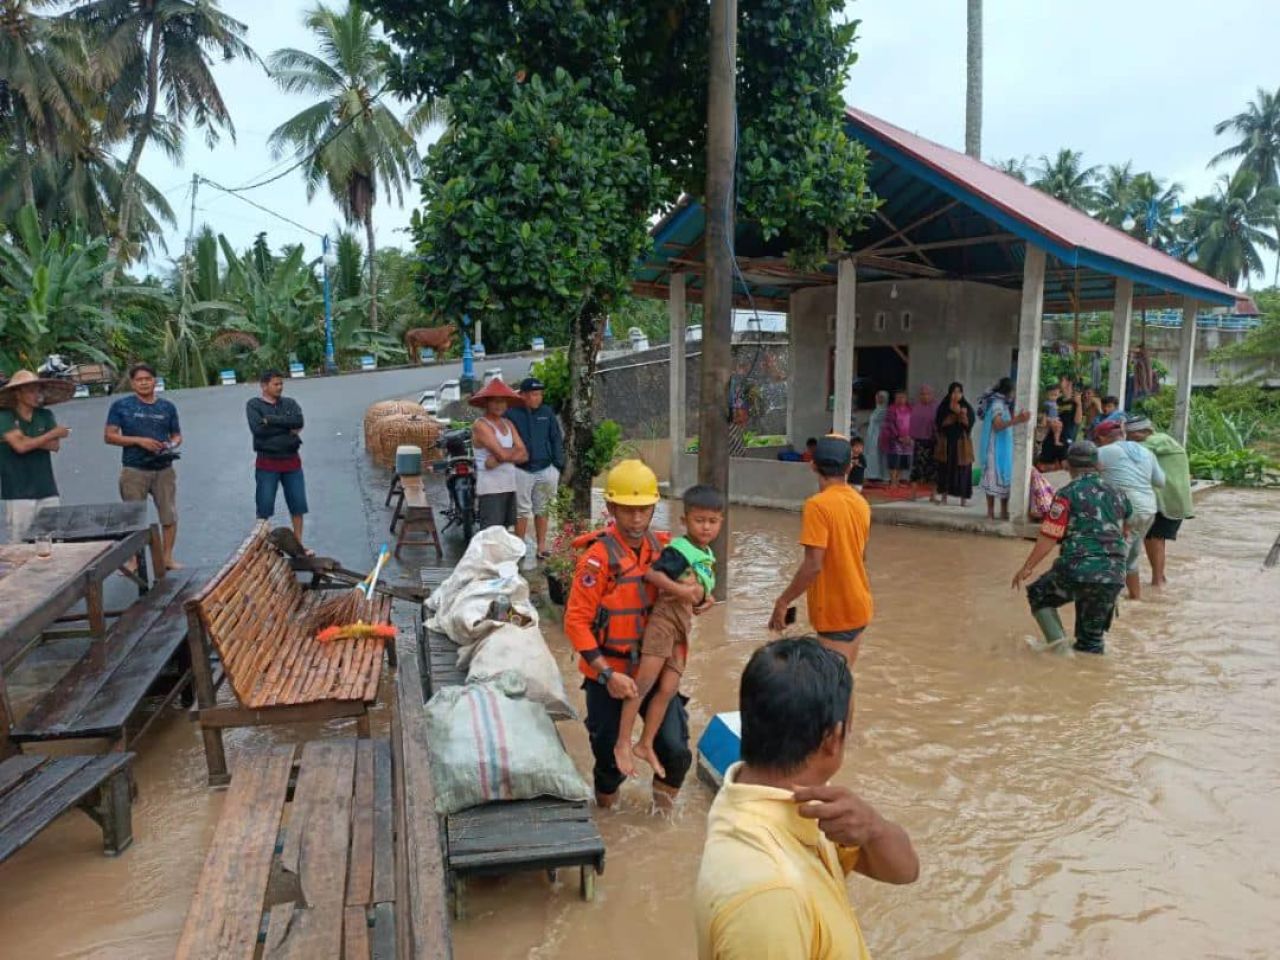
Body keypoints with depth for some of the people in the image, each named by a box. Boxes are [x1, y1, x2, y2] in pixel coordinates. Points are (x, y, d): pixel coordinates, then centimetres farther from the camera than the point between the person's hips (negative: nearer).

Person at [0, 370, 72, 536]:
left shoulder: (46, 415, 9)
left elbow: (55, 446, -1)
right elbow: (20, 446, -15)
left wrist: (29, 441, -13)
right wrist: (53, 434, -8)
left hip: (47, 491, 4)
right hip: (18, 493, -4)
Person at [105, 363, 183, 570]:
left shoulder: (167, 407, 9)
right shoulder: (121, 406, 1)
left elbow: (177, 436, 16)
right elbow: (109, 436, -3)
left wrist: (172, 444, -8)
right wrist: (139, 440, -15)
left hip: (164, 469, 3)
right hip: (134, 470, -2)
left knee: (169, 515, 4)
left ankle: (167, 558, 16)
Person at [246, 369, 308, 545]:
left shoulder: (290, 402, 8)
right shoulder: (254, 404, -1)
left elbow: (299, 421, -12)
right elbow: (258, 429, -17)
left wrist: (271, 419, -16)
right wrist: (288, 428, -13)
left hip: (291, 461, 3)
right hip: (267, 463, -3)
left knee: (298, 504, 7)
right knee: (264, 507, 1)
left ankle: (298, 543, 18)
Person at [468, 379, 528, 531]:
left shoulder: (508, 424, 14)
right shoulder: (480, 425, -8)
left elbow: (524, 455, 3)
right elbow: (502, 453, -19)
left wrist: (497, 459, -13)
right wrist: (516, 451, 1)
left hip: (510, 487, 7)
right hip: (491, 489, -7)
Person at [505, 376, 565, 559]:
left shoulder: (547, 413, 7)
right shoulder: (511, 414, -2)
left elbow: (557, 440, 11)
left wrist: (558, 465, 5)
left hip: (546, 469, 3)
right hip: (521, 470, -2)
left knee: (541, 511, 9)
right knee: (522, 511, 3)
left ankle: (541, 547, 16)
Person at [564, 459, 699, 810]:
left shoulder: (662, 547, -1)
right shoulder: (598, 556, -18)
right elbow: (576, 621, -18)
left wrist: (695, 601, -2)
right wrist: (607, 674, -23)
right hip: (608, 672, -4)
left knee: (676, 749, -4)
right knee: (610, 752, 9)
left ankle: (665, 794, 28)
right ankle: (606, 798, 41)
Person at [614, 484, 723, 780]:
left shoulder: (707, 554, 13)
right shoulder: (680, 549, -12)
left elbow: (702, 593, 14)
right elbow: (651, 574, -25)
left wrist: (698, 590, -8)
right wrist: (682, 590, -23)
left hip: (683, 623, 8)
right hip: (665, 617, -8)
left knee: (668, 688, 8)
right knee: (644, 682, -7)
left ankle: (646, 744, 20)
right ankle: (623, 744, 3)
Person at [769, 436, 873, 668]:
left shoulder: (817, 505, -19)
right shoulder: (860, 502, 5)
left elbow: (813, 565, -24)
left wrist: (783, 601, -15)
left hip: (835, 611, -8)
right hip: (857, 605, 8)